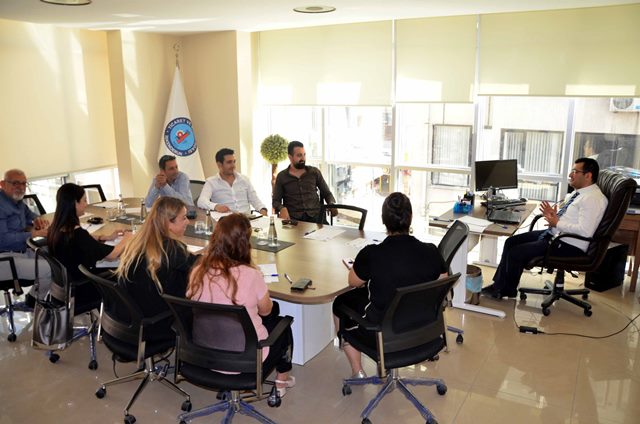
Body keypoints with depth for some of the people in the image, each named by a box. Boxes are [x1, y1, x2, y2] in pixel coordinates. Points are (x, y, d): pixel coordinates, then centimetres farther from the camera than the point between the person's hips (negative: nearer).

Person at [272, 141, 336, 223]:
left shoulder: (315, 172, 12)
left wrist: (332, 204, -5)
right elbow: (276, 201, 9)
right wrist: (282, 208, -14)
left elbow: (327, 193, 17)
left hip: (315, 216, 1)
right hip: (292, 218, -1)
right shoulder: (281, 176, 9)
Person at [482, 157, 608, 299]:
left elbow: (585, 231, -27)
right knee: (511, 242, 5)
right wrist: (553, 214, 2)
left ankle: (508, 290, 9)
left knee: (516, 253, -15)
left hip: (569, 246, -10)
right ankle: (499, 285, 11)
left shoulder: (593, 199, -19)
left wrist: (557, 223, -18)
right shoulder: (578, 192, 12)